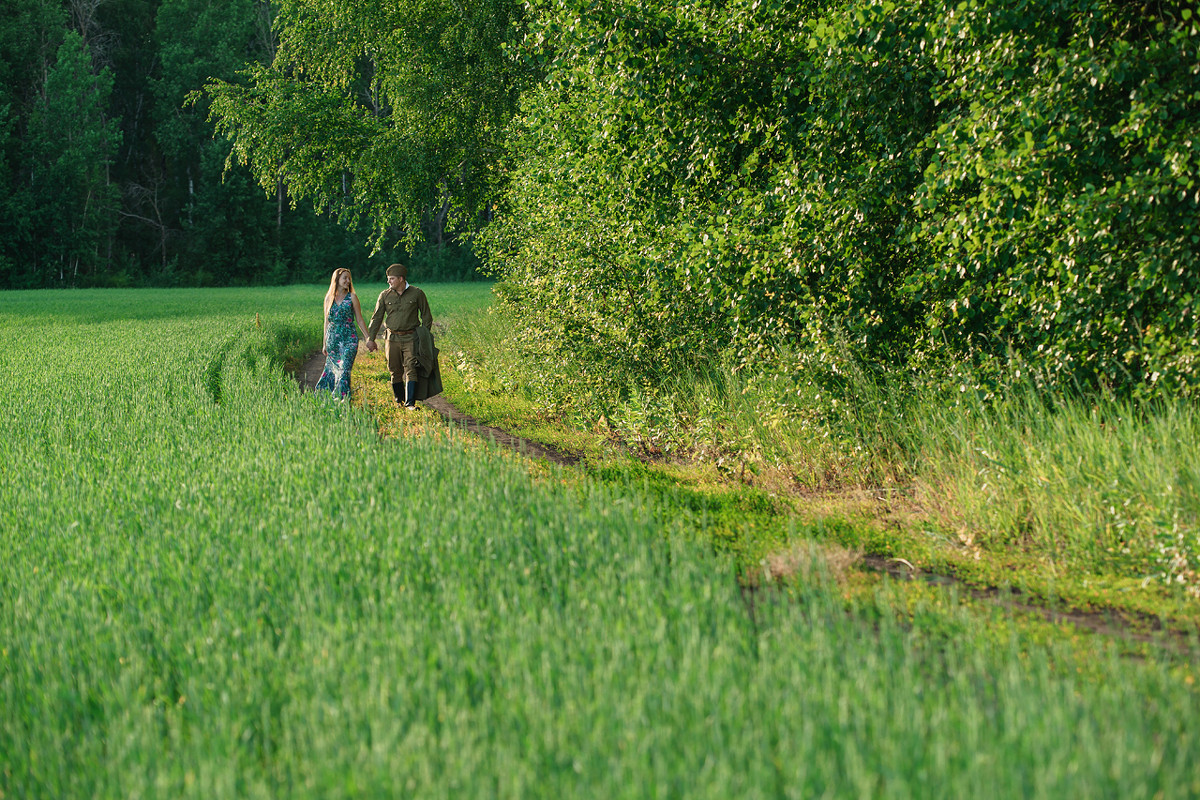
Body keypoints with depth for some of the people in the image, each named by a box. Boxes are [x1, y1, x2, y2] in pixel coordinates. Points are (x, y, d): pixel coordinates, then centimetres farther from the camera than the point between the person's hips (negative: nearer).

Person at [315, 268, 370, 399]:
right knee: (332, 368, 7)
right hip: (332, 338, 3)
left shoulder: (352, 297, 2)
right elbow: (327, 321, 14)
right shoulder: (329, 298, 9)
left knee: (344, 369, -11)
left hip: (349, 339, -3)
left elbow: (359, 320, 5)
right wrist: (325, 343, 15)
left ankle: (344, 397, -9)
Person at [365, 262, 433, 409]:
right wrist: (370, 339, 3)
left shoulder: (416, 294, 0)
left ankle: (410, 403, -16)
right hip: (392, 338, 2)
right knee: (395, 371, 5)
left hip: (411, 338, -2)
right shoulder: (385, 295, 5)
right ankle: (399, 401, 21)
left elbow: (426, 316, 8)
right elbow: (376, 318, 8)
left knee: (411, 369, -12)